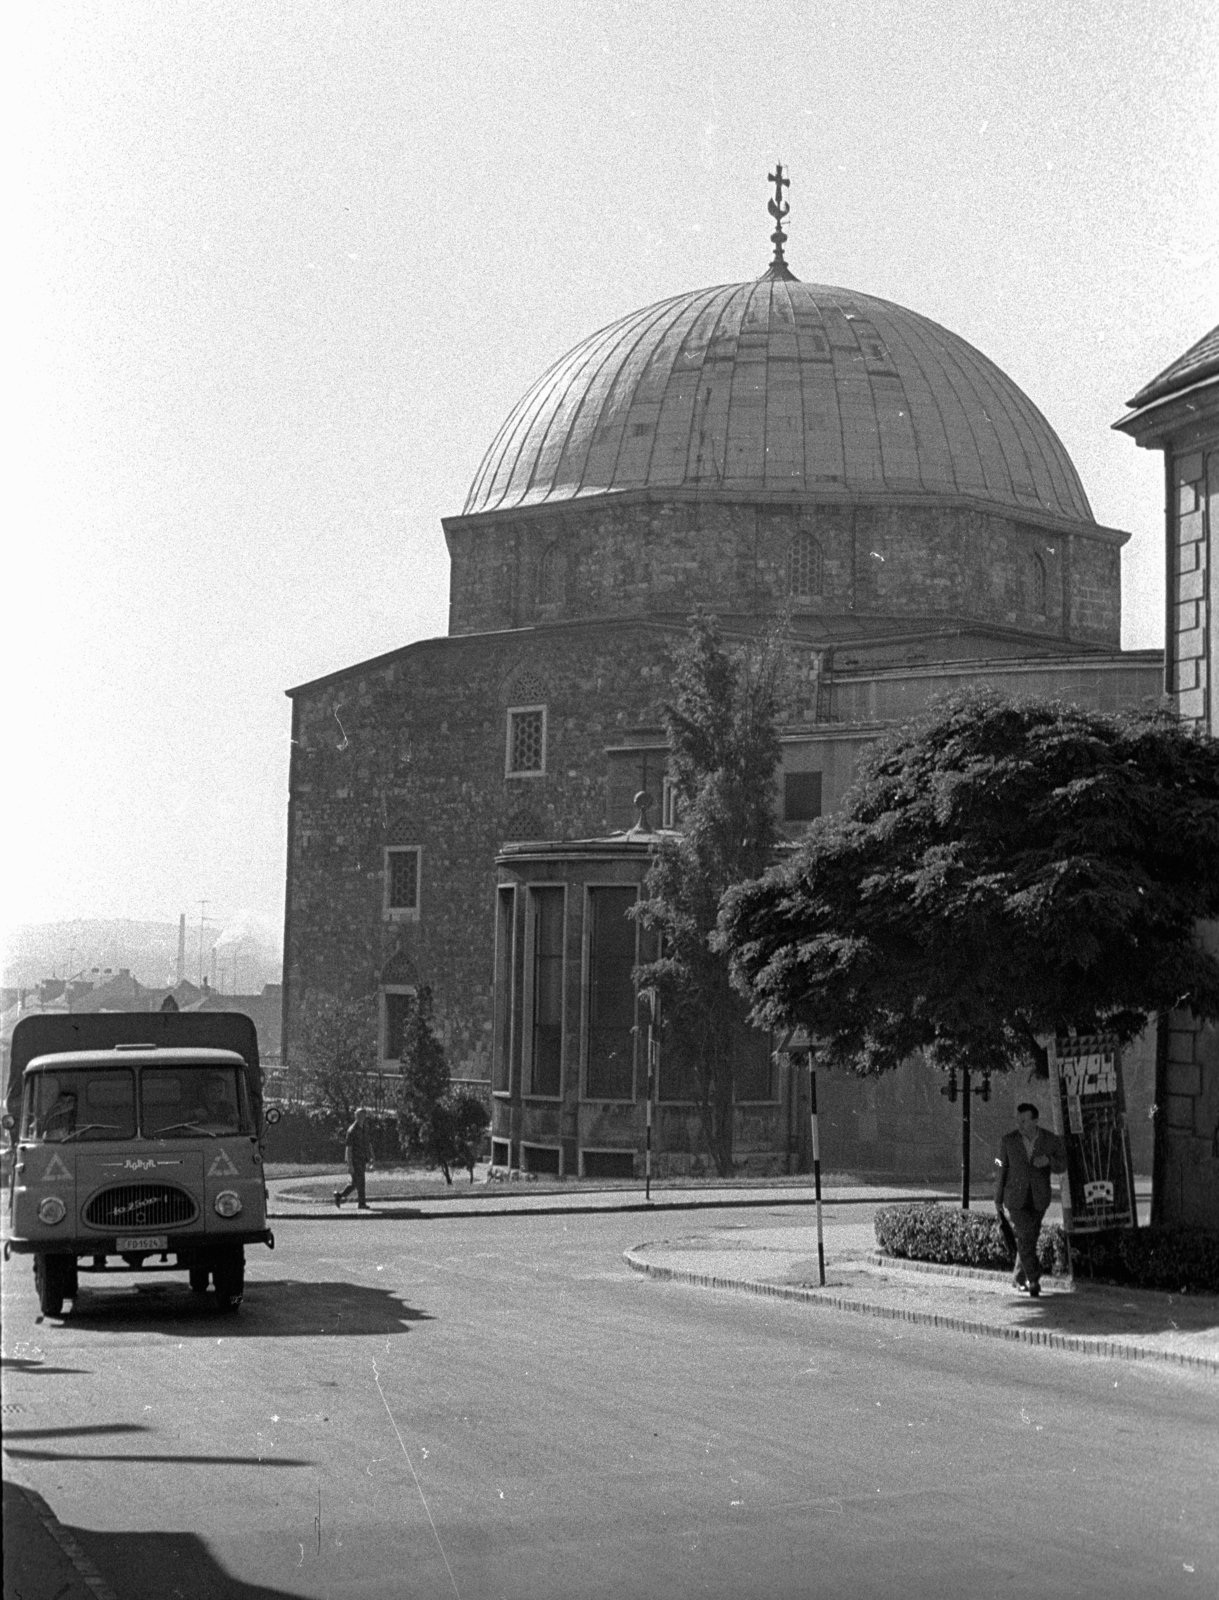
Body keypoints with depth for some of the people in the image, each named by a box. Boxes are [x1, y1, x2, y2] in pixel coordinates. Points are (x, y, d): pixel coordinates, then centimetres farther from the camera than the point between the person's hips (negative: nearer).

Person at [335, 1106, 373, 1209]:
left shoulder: (364, 1129, 10)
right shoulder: (352, 1131, -15)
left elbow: (369, 1144, 17)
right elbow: (348, 1148, -17)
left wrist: (371, 1158, 11)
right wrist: (349, 1165, -20)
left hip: (362, 1161, 8)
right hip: (354, 1161, -8)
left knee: (355, 1182, 13)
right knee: (360, 1182, -4)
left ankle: (339, 1195, 26)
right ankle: (362, 1204, 5)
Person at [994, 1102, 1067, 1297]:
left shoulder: (1051, 1140, -11)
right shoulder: (1008, 1140, -11)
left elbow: (1062, 1166, 0)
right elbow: (1002, 1170, -1)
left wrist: (1048, 1161, -24)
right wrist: (997, 1201, 4)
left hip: (1039, 1198, 1)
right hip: (1015, 1198, -1)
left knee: (1028, 1238, 10)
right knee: (1025, 1237, -15)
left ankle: (1019, 1278, 29)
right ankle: (1034, 1279, -6)